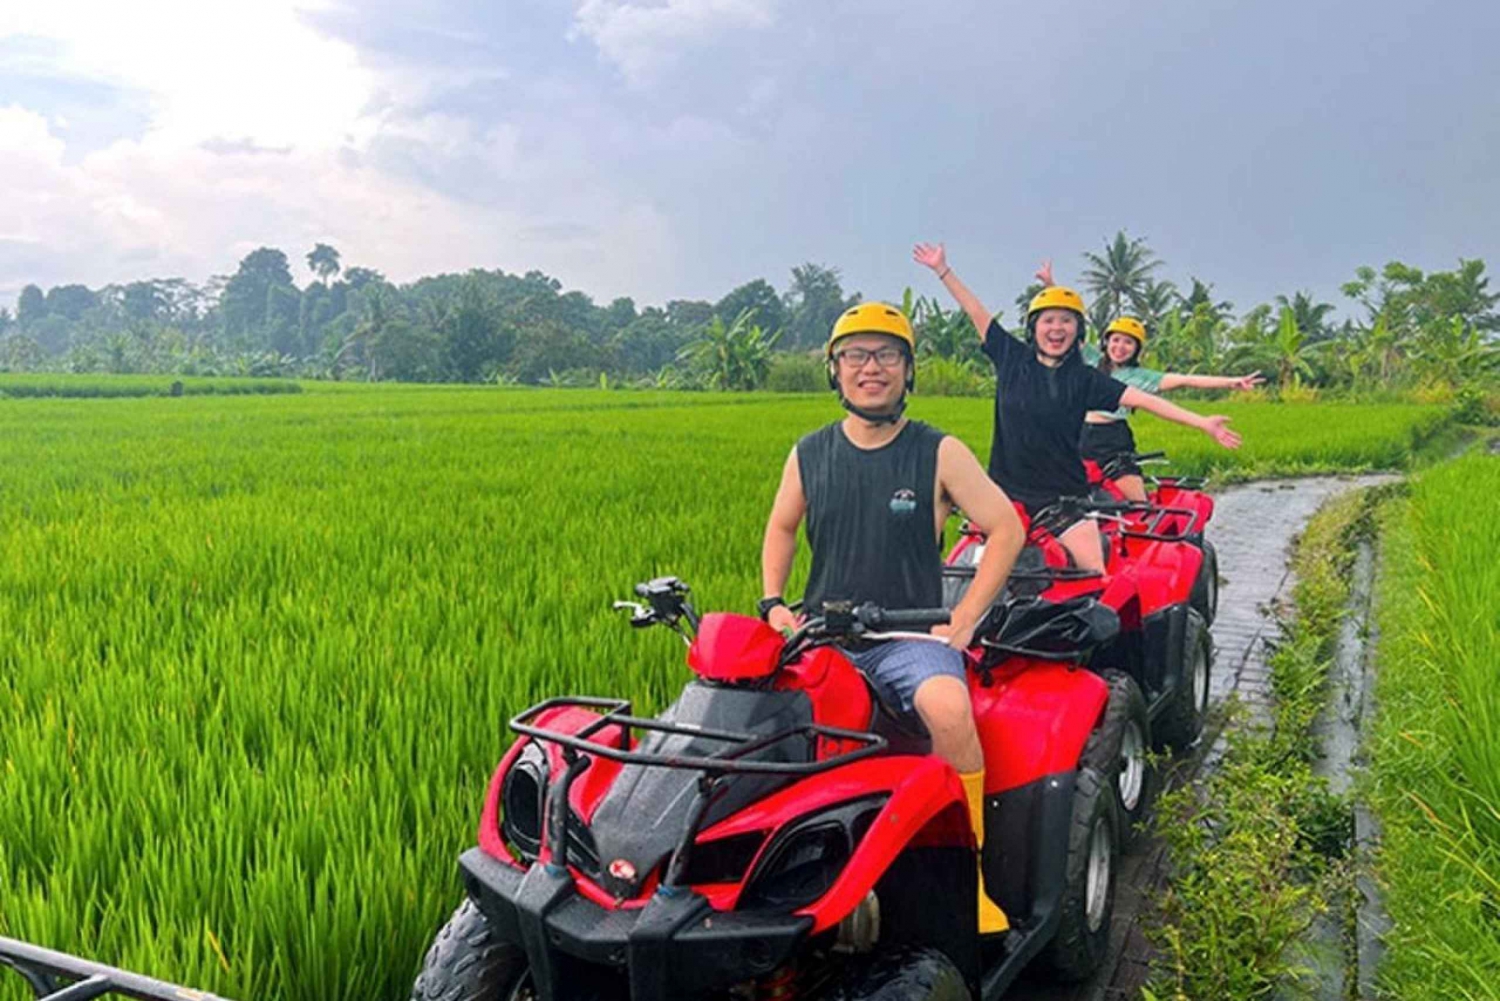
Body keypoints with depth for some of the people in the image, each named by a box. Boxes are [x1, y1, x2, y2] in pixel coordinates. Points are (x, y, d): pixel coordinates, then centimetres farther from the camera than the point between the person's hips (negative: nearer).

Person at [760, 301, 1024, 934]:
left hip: (911, 634, -2)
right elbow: (781, 528, 23)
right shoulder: (810, 454, 9)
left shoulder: (939, 454, 0)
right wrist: (774, 603, 8)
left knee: (949, 710, -33)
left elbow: (1007, 530, 3)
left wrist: (965, 619, -4)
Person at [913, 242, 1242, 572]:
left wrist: (1202, 423, -10)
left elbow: (1143, 399, -5)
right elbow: (977, 312, 7)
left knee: (1095, 574, -10)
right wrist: (942, 269, 9)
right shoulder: (1012, 359, 4)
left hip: (1064, 496, -1)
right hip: (1008, 489, 1)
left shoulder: (1085, 378, 1)